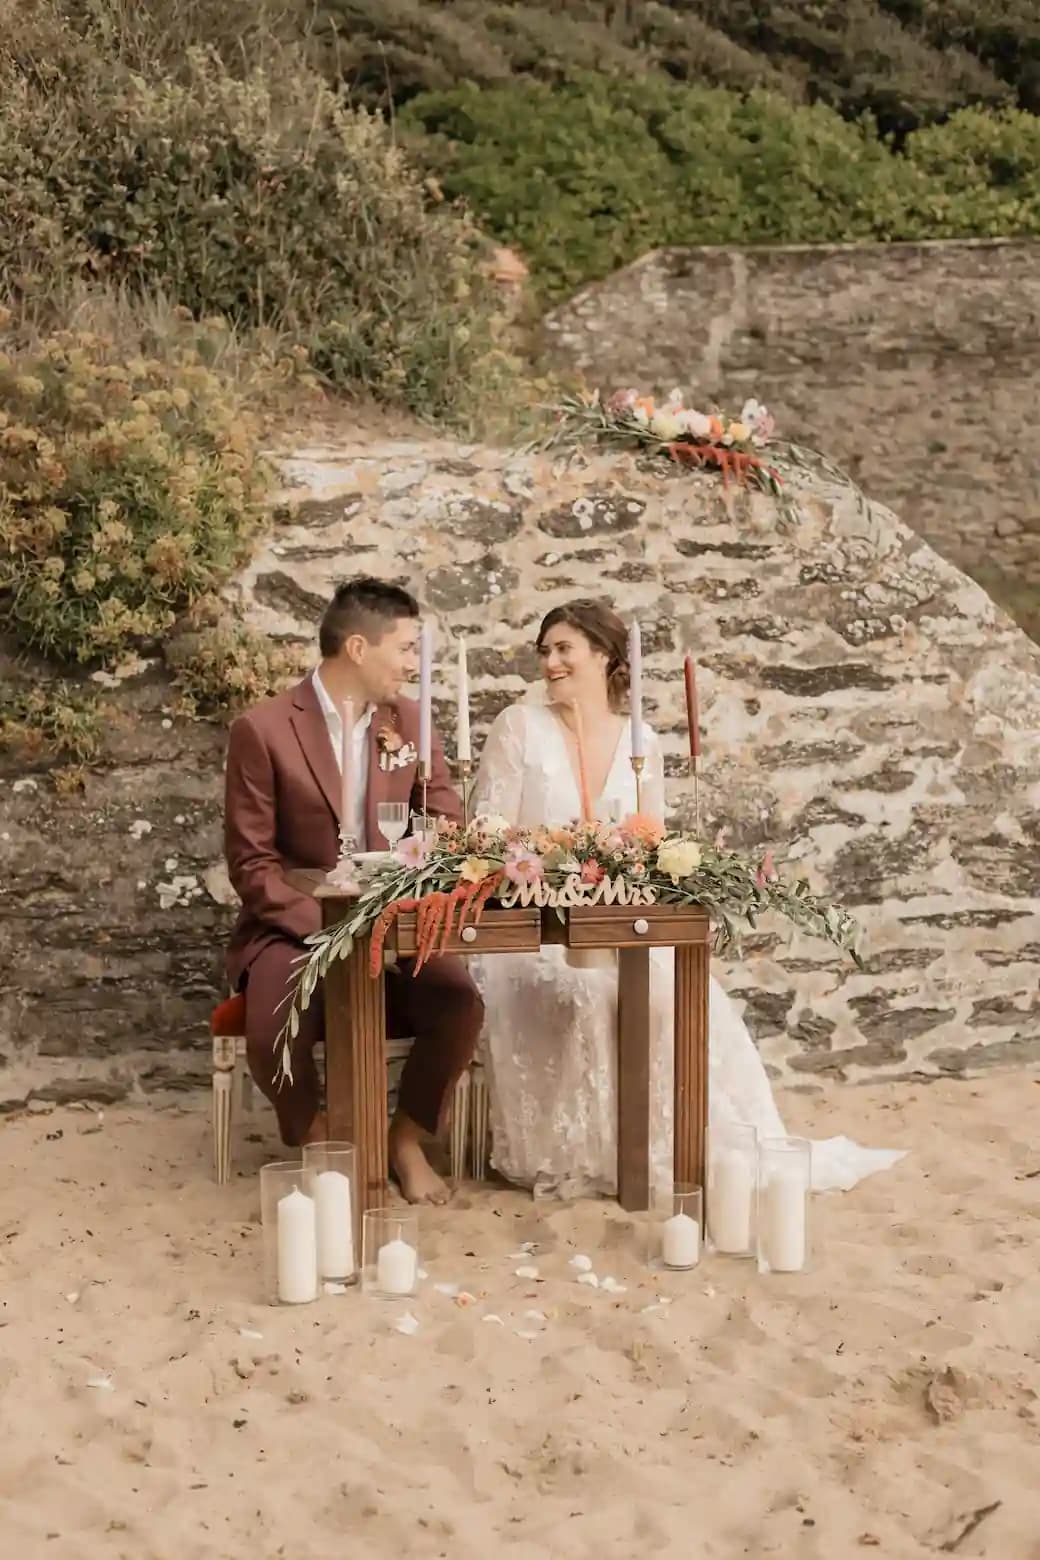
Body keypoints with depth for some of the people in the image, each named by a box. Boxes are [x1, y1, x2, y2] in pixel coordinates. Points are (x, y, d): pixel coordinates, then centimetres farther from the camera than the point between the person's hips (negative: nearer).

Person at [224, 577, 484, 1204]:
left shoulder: (410, 720, 5)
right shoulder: (263, 729, -9)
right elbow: (252, 863, -9)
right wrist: (326, 928, -21)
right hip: (294, 926, -3)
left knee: (461, 1006, -24)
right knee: (275, 1029, -31)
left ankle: (407, 1139, 4)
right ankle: (316, 1144, 2)